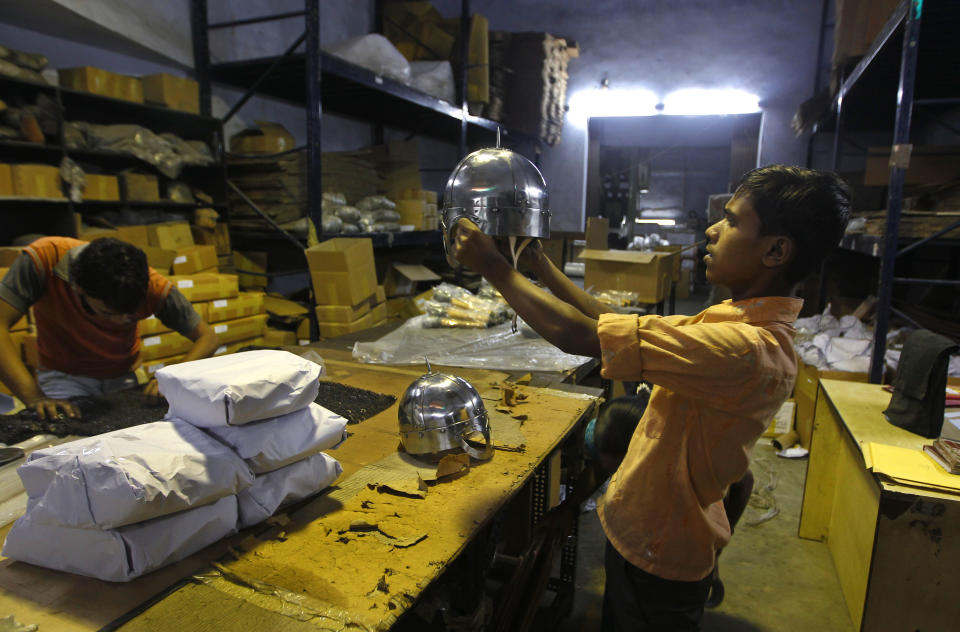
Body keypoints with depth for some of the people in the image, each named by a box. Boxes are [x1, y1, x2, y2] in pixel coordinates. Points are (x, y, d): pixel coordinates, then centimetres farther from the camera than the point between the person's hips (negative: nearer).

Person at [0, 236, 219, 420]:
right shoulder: (46, 257, -30)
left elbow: (207, 337, -21)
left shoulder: (151, 285, -27)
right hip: (63, 375, -1)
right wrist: (33, 396, -45)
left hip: (124, 376, 1)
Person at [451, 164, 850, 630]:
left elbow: (577, 335, -34)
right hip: (641, 529, 8)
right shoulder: (744, 320, -1)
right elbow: (617, 326, 1)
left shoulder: (745, 350, -33)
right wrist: (539, 265, 0)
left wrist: (494, 267, -21)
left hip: (659, 559, -8)